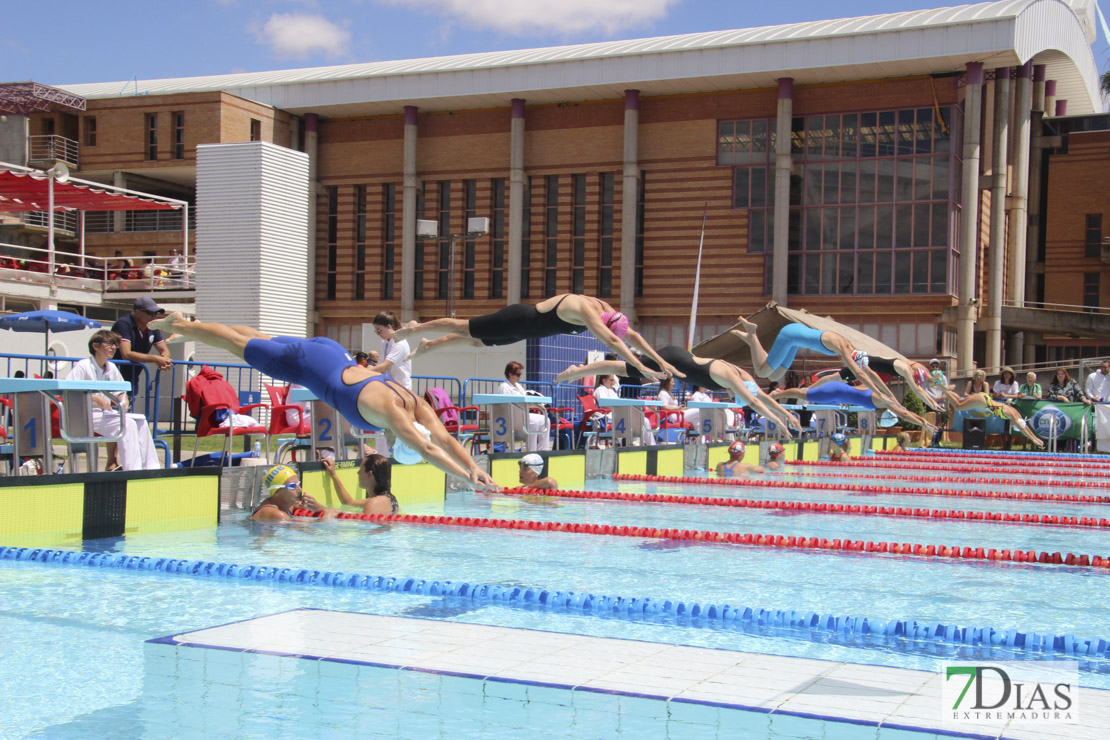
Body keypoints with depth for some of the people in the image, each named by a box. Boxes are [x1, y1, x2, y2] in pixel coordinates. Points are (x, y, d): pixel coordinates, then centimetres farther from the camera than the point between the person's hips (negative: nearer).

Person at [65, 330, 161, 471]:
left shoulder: (112, 368, 14)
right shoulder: (83, 366, -8)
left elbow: (121, 390, 27)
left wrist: (123, 401, 3)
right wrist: (95, 398, -25)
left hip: (106, 413, 8)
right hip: (87, 416, -7)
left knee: (141, 421, -14)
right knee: (127, 423, -28)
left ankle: (150, 467, -15)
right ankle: (132, 469, -28)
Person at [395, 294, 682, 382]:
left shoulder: (604, 309, -12)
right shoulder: (585, 311, -36)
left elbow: (633, 335, -6)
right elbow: (612, 342, -47)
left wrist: (661, 360, -13)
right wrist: (642, 367, -52)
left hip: (526, 326, 8)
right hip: (518, 321, -8)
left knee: (473, 337, 25)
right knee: (464, 328, 10)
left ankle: (428, 344, 45)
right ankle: (415, 329, 31)